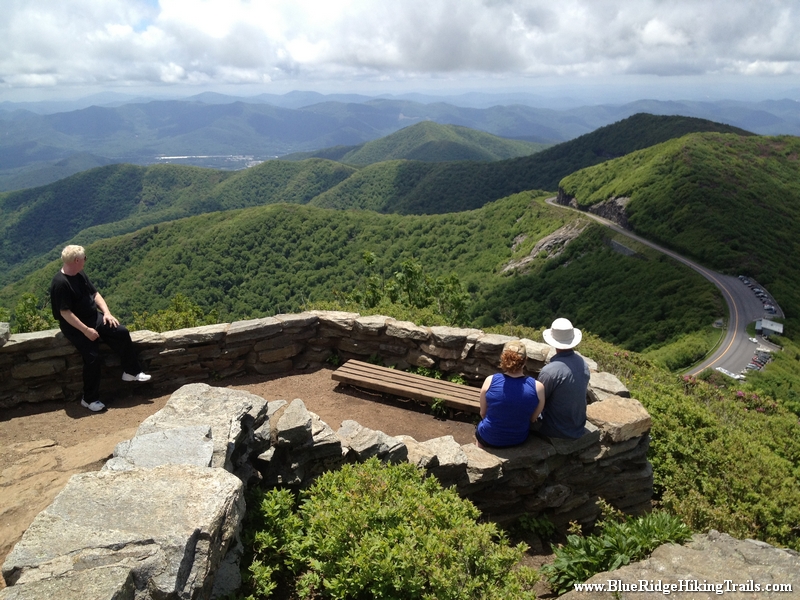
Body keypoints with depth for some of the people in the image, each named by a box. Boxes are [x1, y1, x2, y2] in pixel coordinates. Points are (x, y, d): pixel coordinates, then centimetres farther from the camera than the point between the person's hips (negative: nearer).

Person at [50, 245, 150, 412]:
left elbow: (95, 294, 13)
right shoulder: (60, 283, -22)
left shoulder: (80, 275, 5)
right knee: (93, 357, -18)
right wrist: (86, 330, -25)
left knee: (122, 332, -8)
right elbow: (65, 312, -24)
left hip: (94, 317, 8)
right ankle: (89, 399, -2)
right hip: (75, 326, -8)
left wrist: (107, 312, -2)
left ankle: (131, 372, 5)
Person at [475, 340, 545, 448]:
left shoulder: (490, 381, -22)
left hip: (489, 439, -1)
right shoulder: (538, 387, -21)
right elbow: (532, 419, -6)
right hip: (519, 439, 2)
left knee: (479, 428, 32)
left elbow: (483, 413, -8)